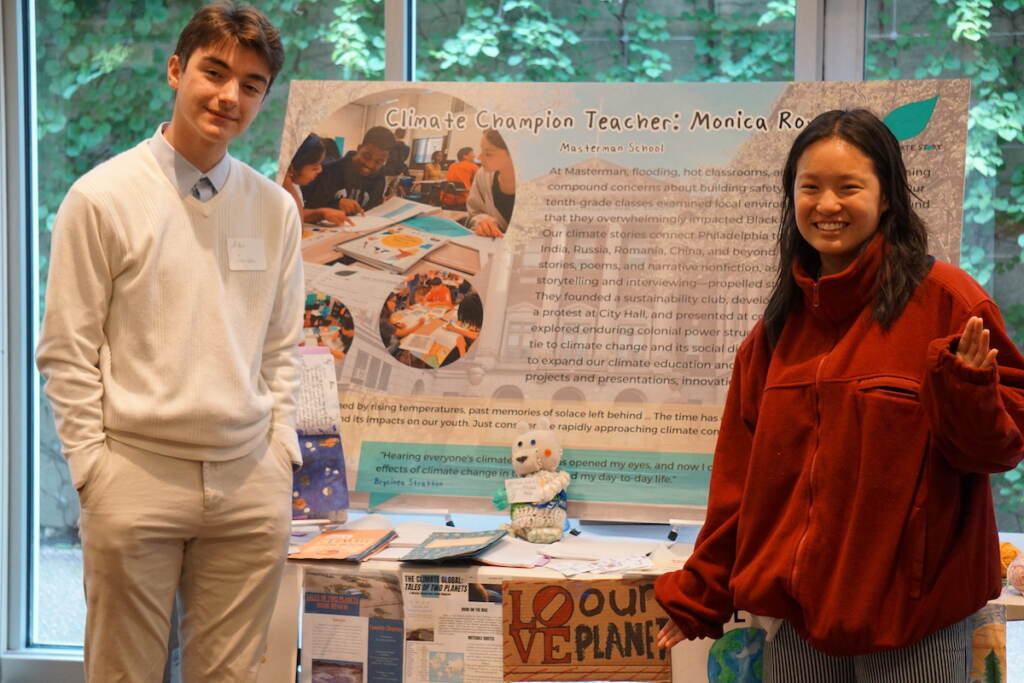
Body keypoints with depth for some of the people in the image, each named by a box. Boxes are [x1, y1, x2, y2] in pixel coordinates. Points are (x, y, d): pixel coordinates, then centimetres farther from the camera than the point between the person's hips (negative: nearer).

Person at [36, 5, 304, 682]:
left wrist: (281, 451, 6)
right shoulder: (103, 196, -4)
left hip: (251, 481, 4)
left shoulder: (275, 208, 8)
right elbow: (66, 351, -3)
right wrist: (93, 466, -7)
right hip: (136, 475, -3)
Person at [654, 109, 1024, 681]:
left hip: (912, 614, -5)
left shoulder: (944, 298, -8)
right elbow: (742, 473, 13)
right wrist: (698, 598, 14)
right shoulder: (781, 322, 8)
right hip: (797, 612, 5)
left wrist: (969, 392, -27)